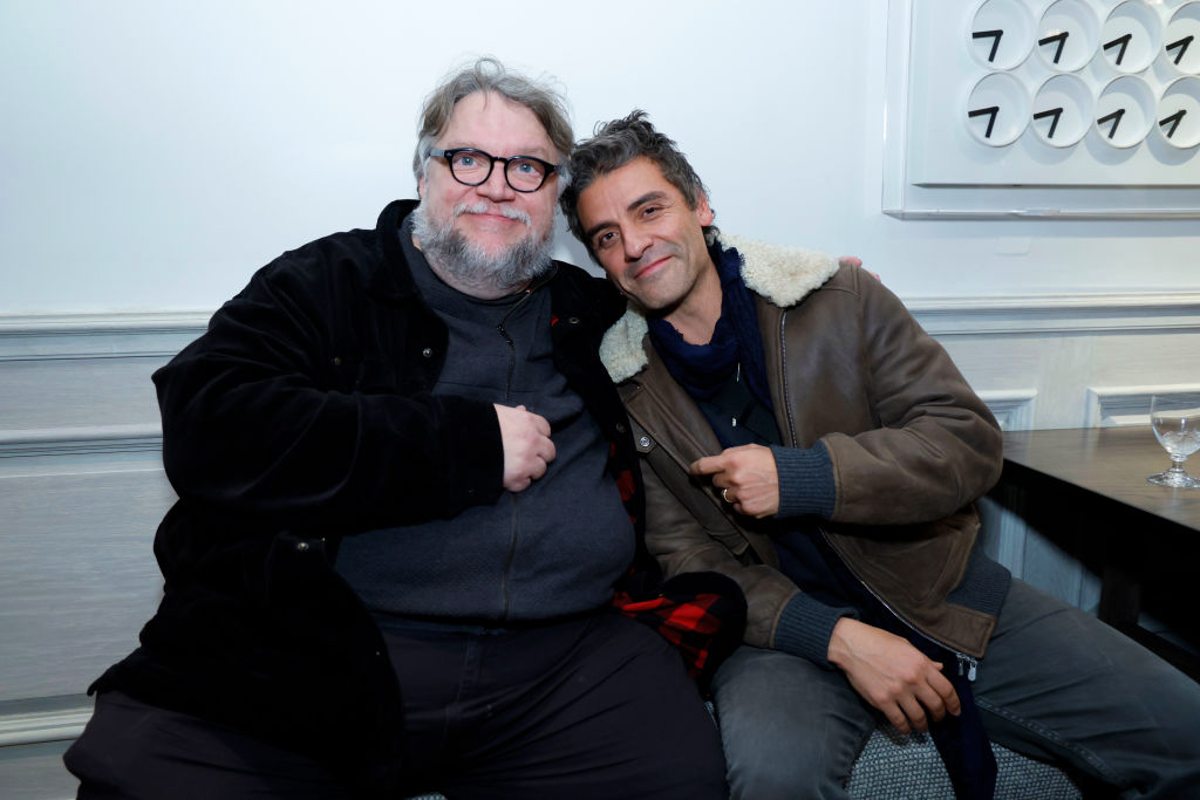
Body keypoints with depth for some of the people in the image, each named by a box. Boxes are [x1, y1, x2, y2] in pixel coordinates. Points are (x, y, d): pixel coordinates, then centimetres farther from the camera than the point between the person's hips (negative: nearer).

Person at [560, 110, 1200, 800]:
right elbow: (686, 562, -6)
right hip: (786, 622, -1)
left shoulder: (841, 297, -3)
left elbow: (971, 441, -6)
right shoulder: (621, 396, -4)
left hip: (942, 589, 2)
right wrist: (841, 639, -19)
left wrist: (801, 477, -20)